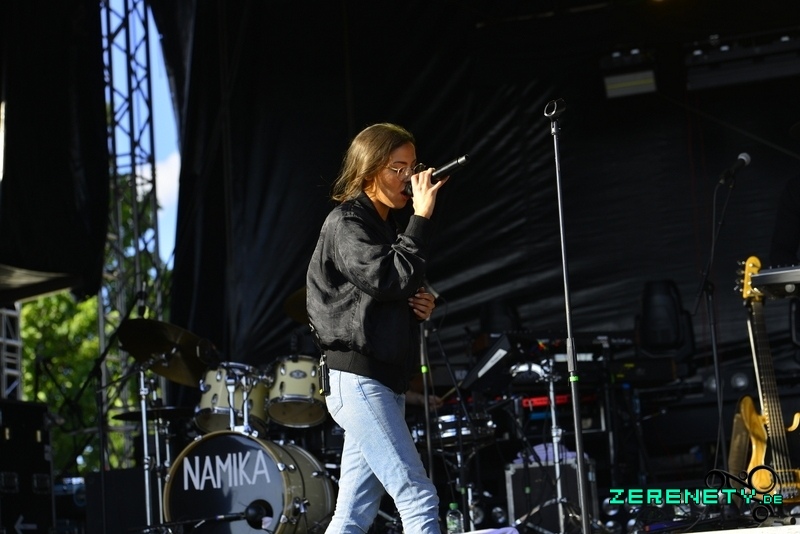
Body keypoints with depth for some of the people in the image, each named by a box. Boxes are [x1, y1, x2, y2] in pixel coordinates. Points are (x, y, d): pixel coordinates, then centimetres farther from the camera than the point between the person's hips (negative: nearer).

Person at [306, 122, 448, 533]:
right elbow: (388, 279, -20)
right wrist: (421, 218, -16)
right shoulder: (346, 223, -7)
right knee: (419, 500, -14)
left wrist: (419, 306, 7)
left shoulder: (386, 227, 20)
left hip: (386, 383, 9)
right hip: (357, 380, -9)